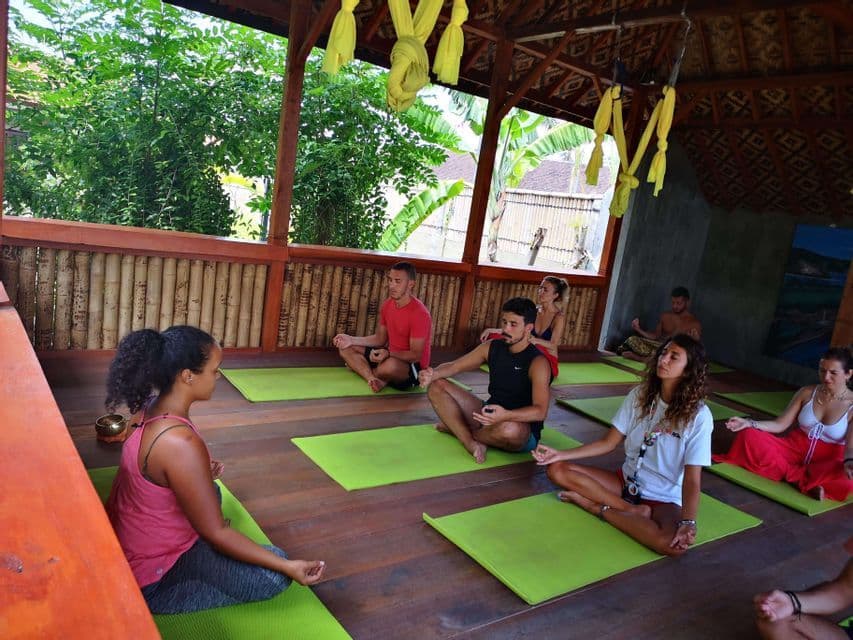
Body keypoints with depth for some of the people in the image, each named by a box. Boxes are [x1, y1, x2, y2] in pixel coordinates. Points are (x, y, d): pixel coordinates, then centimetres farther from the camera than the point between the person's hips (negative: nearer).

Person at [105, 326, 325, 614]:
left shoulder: (153, 408, -7)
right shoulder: (182, 444, -35)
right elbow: (215, 532, -26)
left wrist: (200, 475, 28)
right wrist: (288, 566, -23)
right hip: (149, 570, -9)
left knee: (209, 492, 32)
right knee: (273, 576, -14)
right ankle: (158, 598, -3)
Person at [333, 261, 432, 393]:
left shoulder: (420, 313, -23)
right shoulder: (387, 305, 2)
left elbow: (416, 355, -22)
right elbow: (380, 339, 9)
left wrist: (388, 354, -35)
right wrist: (351, 339, -3)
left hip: (413, 367, -8)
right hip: (391, 356, 8)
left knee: (390, 365, -43)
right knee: (345, 348, 2)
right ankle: (374, 380, -21)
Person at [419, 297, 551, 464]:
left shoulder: (537, 362, -19)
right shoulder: (492, 347, 1)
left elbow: (540, 411, -29)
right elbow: (454, 366, 3)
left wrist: (505, 415, -47)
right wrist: (433, 374, -19)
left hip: (523, 428, -6)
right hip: (490, 415, 6)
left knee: (509, 430, -43)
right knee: (437, 387, -4)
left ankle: (456, 428, -11)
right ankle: (472, 443, -21)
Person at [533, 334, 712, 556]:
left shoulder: (698, 416, -15)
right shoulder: (640, 395, -2)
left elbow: (692, 479, -18)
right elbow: (608, 442, 2)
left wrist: (688, 522, -34)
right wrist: (560, 454, -7)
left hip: (663, 498, -4)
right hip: (627, 481, 4)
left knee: (673, 543, -38)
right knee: (557, 469, -13)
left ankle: (597, 506, -17)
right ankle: (632, 510, -18)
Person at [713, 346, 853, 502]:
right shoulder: (807, 393, 1)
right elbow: (780, 424, 0)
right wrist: (749, 423, -17)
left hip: (827, 461, -4)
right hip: (795, 448, 4)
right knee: (748, 435, -21)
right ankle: (802, 480, -24)